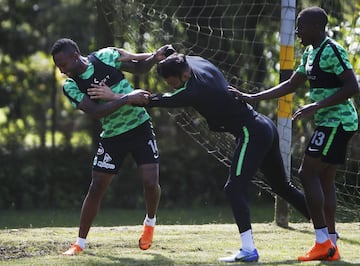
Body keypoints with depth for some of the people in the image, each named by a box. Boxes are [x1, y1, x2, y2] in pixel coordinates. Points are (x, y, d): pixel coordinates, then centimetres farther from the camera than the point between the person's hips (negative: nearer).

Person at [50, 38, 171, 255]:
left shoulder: (106, 56, -10)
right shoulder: (71, 86, -10)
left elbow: (139, 68, 4)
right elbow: (95, 112, -22)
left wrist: (155, 57, -16)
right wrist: (127, 99, -31)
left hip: (140, 126, -1)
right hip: (112, 136, 1)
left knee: (151, 183, -10)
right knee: (96, 188, -1)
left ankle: (150, 222, 21)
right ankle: (80, 243, 11)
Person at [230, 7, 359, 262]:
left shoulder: (332, 51, -15)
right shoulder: (310, 53, 15)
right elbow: (291, 85, 24)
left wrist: (317, 106, -25)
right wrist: (253, 98, 20)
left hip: (337, 122, -10)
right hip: (330, 123, 10)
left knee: (308, 173, -12)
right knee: (325, 180, 9)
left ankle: (322, 241, -12)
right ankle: (331, 246, 11)